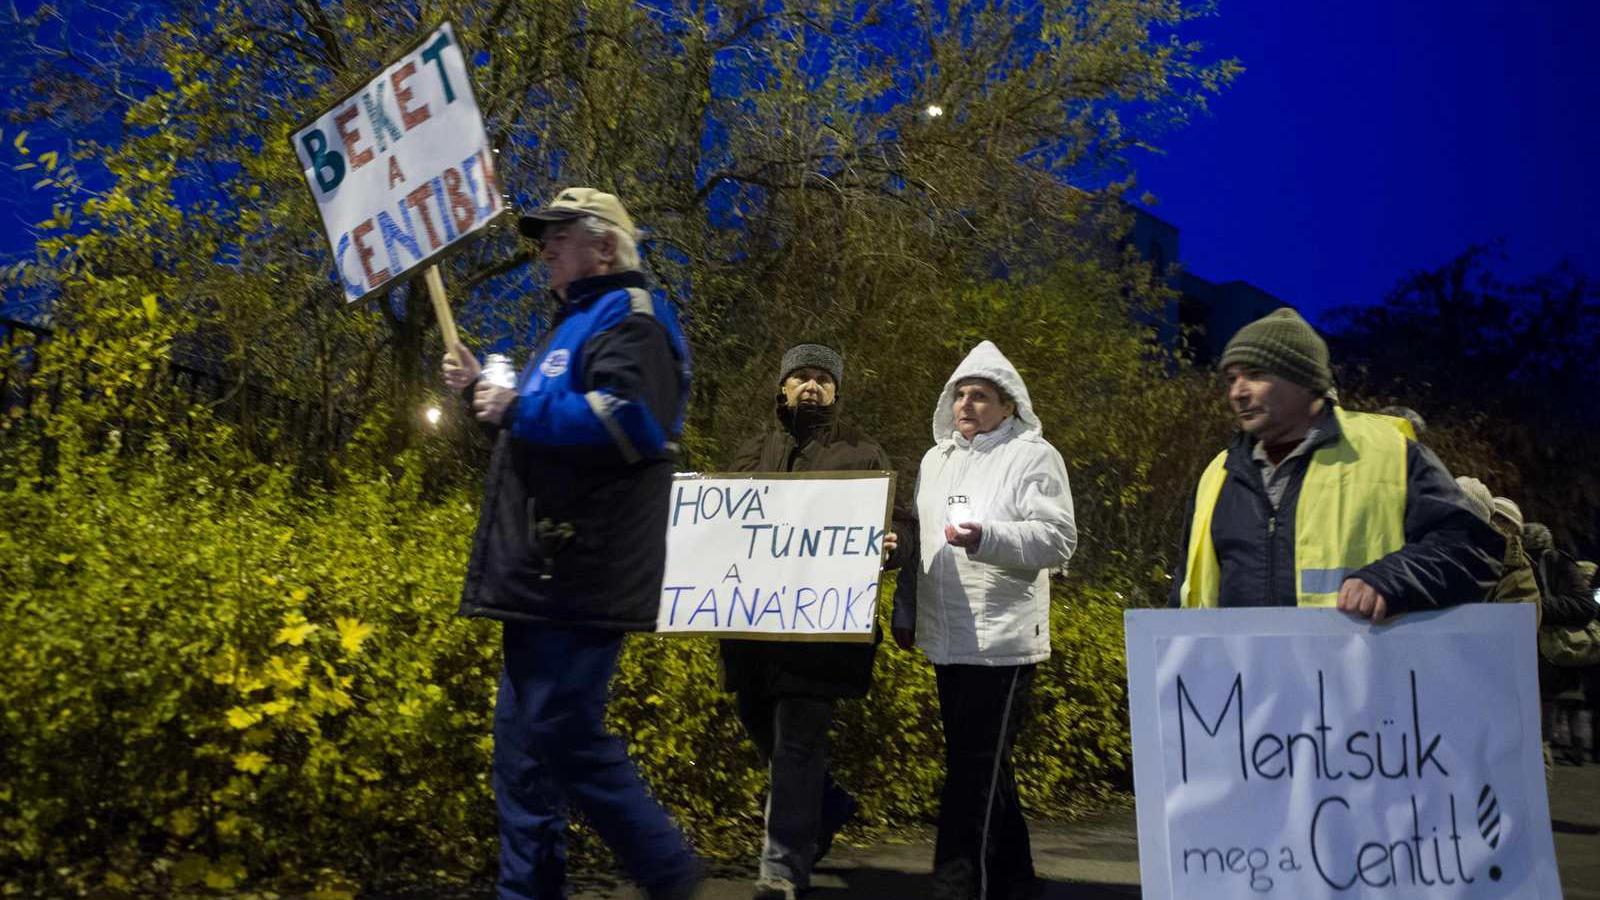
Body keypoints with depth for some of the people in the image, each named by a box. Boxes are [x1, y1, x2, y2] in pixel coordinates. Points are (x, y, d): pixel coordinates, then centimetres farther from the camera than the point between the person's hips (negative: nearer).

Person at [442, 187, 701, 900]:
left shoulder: (629, 318, -7)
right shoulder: (574, 324, 25)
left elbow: (630, 421, -24)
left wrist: (519, 410, -17)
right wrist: (485, 392, 18)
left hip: (579, 578, -11)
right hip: (541, 576, 11)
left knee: (567, 738, -11)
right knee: (522, 740, 11)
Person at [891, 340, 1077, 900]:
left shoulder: (1033, 457, -5)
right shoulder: (935, 460, 16)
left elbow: (1059, 540, -14)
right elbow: (918, 542, 24)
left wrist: (987, 536, -27)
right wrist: (904, 612, 22)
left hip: (1002, 643, -7)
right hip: (945, 640, 7)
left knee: (974, 770, -7)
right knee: (984, 768, 15)